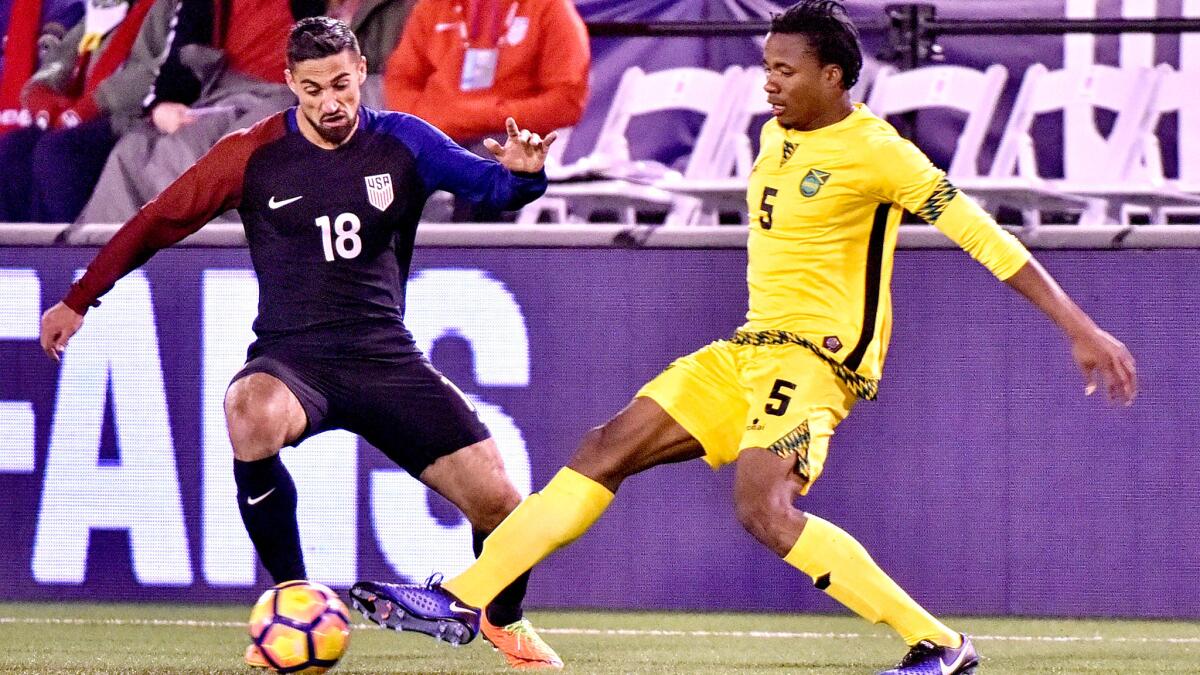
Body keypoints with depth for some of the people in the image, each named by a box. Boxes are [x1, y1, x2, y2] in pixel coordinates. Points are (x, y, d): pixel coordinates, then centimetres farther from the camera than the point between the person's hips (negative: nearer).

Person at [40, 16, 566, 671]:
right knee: (251, 413, -40)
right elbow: (157, 222, 7)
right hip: (290, 357, -2)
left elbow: (488, 183, -6)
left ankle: (504, 622, 27)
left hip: (384, 356, 2)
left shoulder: (402, 142, 2)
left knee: (497, 501, -10)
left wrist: (520, 172, -30)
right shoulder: (253, 155, -1)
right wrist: (78, 300, 9)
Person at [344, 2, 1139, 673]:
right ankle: (463, 601, 5)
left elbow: (983, 236, -14)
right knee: (608, 449, 3)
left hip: (815, 355, -9)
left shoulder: (874, 152, -13)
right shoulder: (776, 138, 12)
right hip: (753, 349, 9)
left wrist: (1082, 330, -18)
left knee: (763, 507, -28)